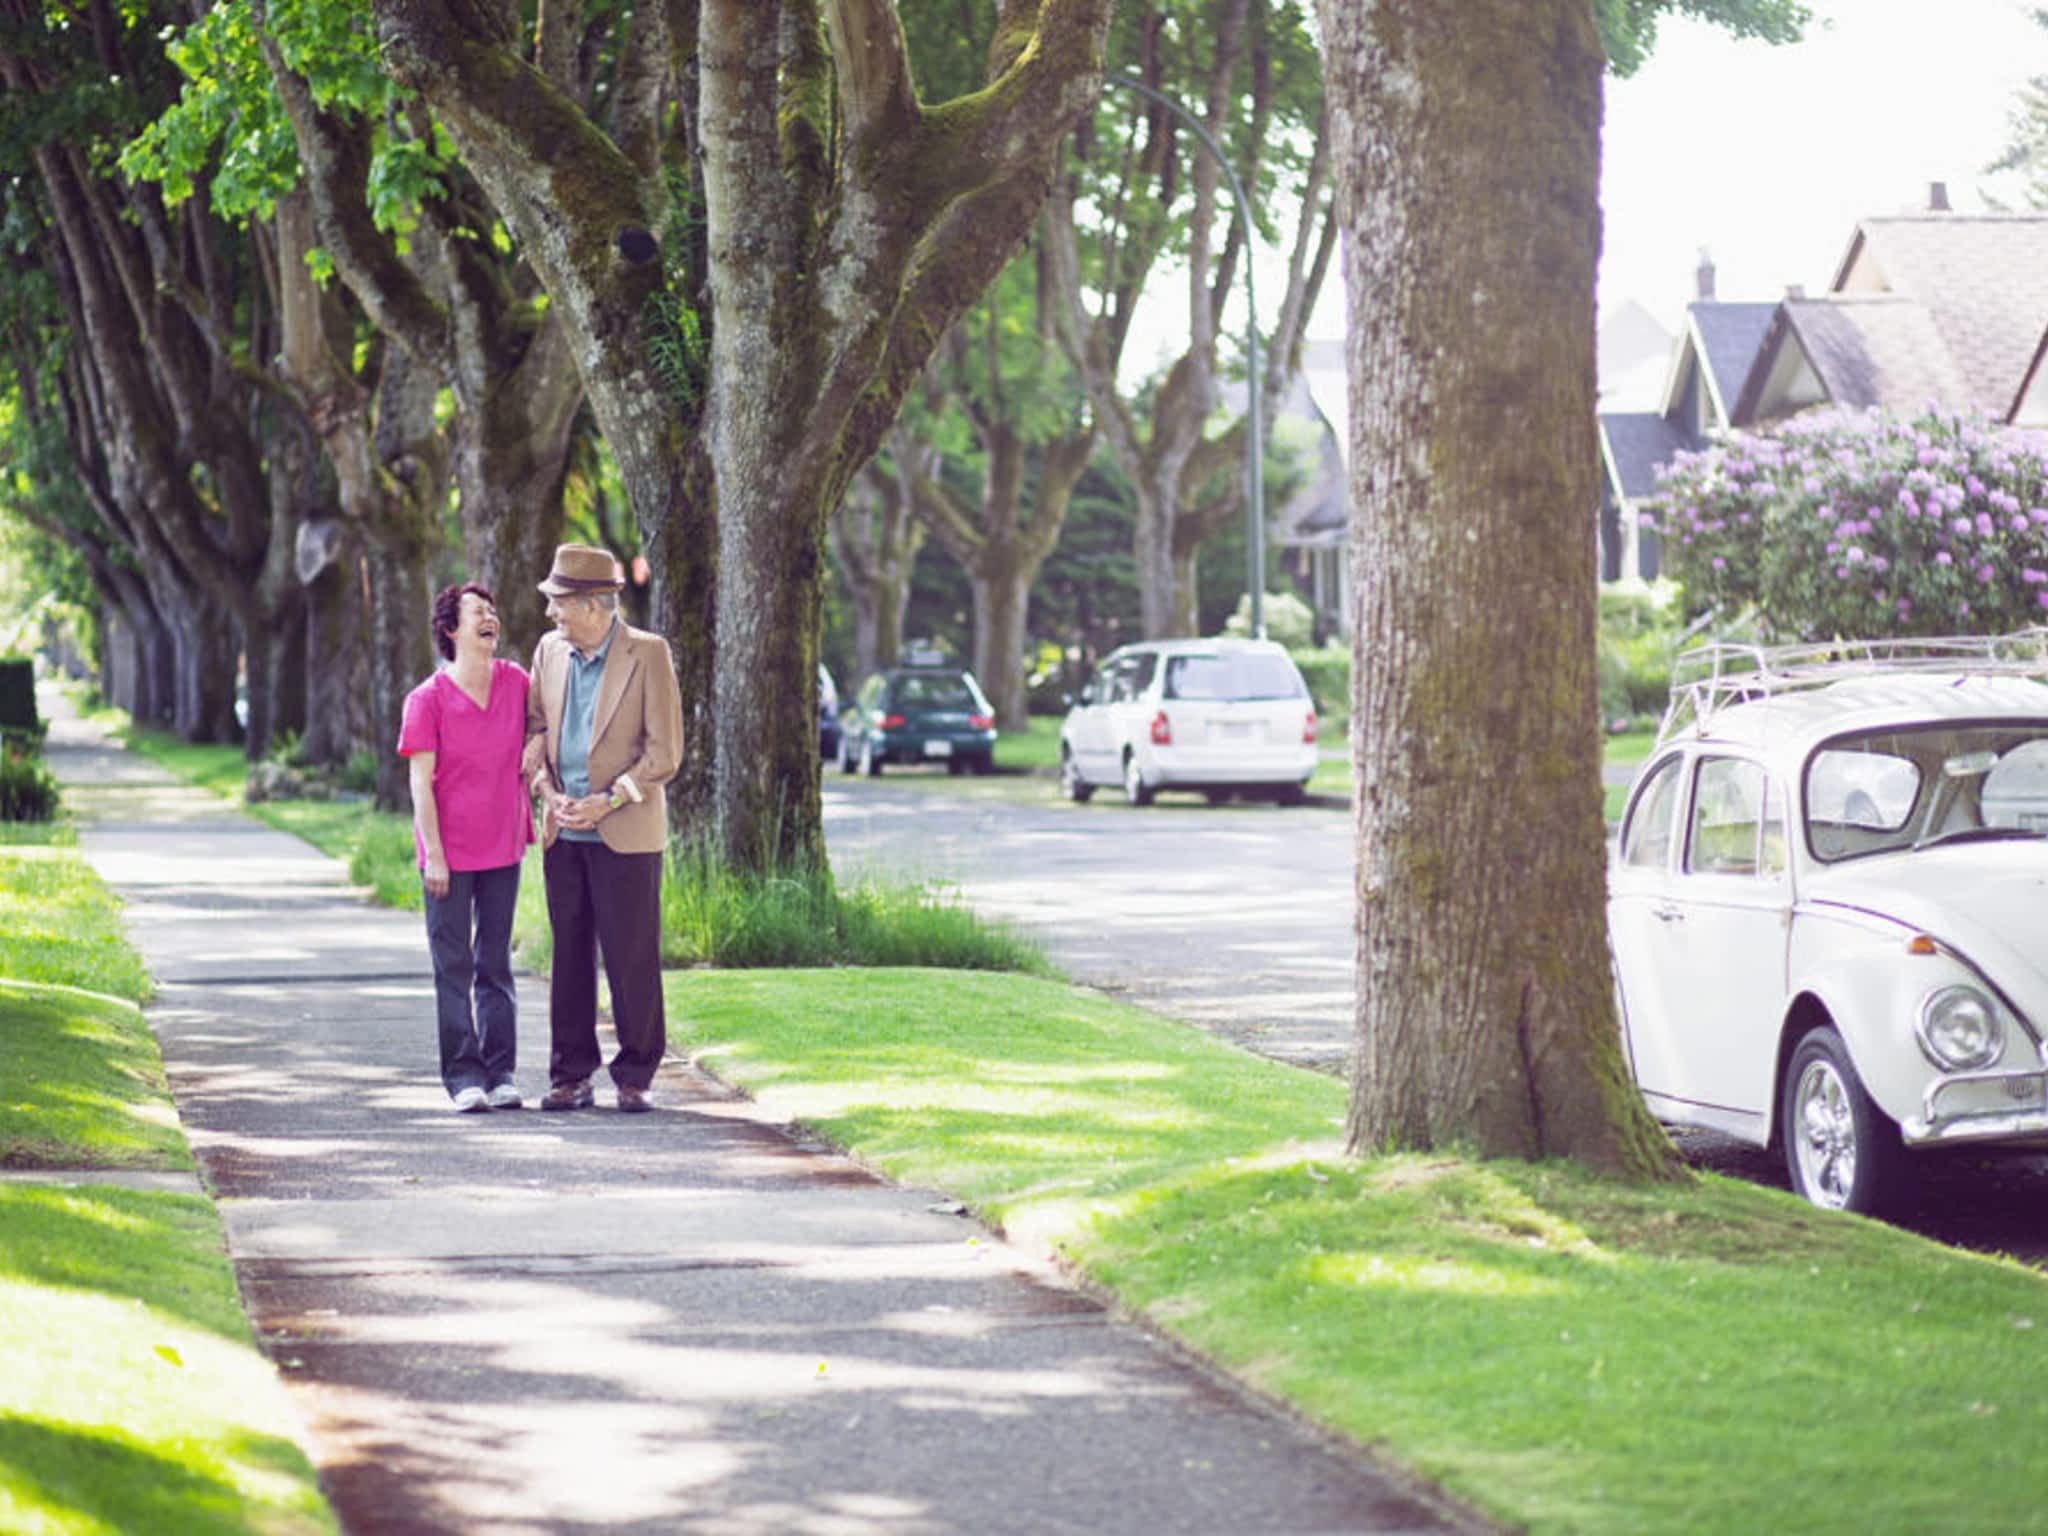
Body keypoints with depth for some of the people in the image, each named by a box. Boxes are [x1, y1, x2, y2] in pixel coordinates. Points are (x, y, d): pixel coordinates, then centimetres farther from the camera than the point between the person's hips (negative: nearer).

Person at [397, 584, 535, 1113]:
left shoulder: (516, 683, 2)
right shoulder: (428, 699, -9)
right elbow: (421, 782, -9)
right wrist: (433, 856, -13)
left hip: (502, 849, 4)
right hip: (449, 855, -4)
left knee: (496, 964, 9)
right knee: (453, 967, 0)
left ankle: (501, 1074, 12)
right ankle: (463, 1075, 3)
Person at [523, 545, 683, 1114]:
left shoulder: (648, 654, -7)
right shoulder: (550, 650, 8)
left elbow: (664, 751, -8)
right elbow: (535, 726, 16)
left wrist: (607, 801, -14)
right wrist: (547, 792, -1)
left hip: (624, 832, -5)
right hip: (564, 831, 5)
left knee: (631, 957, -2)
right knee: (569, 954, 7)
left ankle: (634, 1076, 7)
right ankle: (572, 1076, 13)